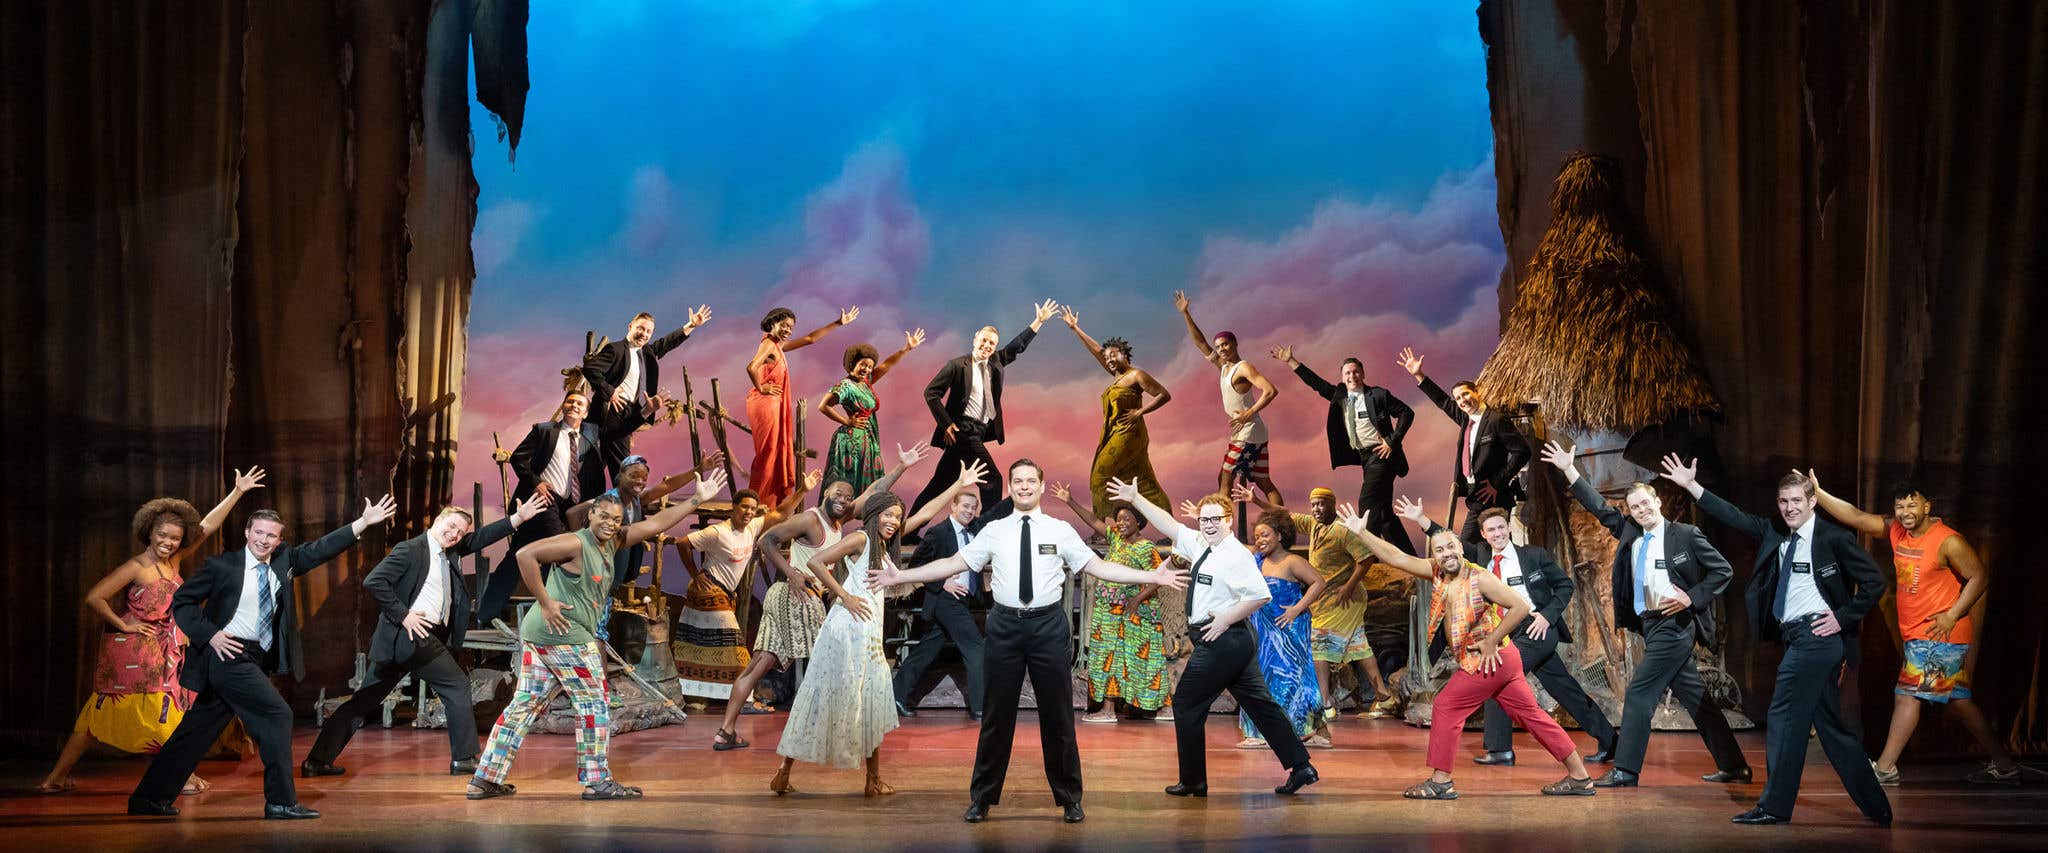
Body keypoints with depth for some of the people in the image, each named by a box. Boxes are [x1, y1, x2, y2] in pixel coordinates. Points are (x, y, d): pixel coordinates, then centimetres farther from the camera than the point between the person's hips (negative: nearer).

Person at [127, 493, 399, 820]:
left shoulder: (283, 561, 9)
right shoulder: (222, 566, -6)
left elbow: (320, 549, 2)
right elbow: (181, 601, -2)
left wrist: (364, 522, -6)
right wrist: (210, 634, -14)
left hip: (256, 659, 7)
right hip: (229, 655, -7)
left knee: (200, 729, 12)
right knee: (278, 715, -13)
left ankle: (149, 798, 22)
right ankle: (281, 802, -8)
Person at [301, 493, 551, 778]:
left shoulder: (450, 552, 16)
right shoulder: (411, 550, -8)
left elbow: (480, 539, 23)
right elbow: (373, 582, -16)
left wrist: (518, 518, 14)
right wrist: (404, 615, -18)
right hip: (413, 634, -9)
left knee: (365, 700, 8)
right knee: (457, 685, -2)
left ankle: (317, 760, 10)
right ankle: (464, 759, 3)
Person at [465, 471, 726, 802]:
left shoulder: (611, 542, 13)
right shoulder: (576, 543, -13)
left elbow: (654, 524, 13)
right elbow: (526, 554, -20)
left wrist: (697, 500, 11)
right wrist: (546, 602, -19)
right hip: (566, 636, -9)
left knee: (525, 705, 9)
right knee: (594, 704, 0)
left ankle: (485, 780, 10)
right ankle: (597, 781, 5)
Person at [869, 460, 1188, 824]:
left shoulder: (1061, 531, 4)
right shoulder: (994, 531, 6)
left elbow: (1098, 566, 2)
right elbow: (953, 564, 5)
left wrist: (1152, 576, -5)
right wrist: (901, 575, 0)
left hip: (1049, 625, 0)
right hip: (1005, 625, 0)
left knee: (1057, 714, 6)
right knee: (997, 714, 7)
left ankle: (1069, 799, 20)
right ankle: (982, 798, 19)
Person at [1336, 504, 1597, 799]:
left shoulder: (1480, 578, -17)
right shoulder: (1436, 572, 4)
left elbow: (1521, 607, -21)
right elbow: (1397, 558, 5)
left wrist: (1491, 641, -18)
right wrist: (1361, 532, 0)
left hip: (1490, 660, -8)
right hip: (1501, 662, 8)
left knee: (1446, 707, -3)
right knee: (1530, 714, 10)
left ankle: (1440, 782, 3)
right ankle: (1579, 776, 14)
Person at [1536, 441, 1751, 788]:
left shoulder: (1685, 535, -5)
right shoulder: (1629, 533, 11)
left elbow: (1723, 570, -3)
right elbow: (1601, 509, 14)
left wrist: (1692, 598, -13)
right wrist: (1569, 470, 8)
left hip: (1673, 624, -7)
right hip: (1650, 625, 7)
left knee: (1639, 693, -10)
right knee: (1695, 697, 11)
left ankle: (1625, 771, -7)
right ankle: (1733, 767, 18)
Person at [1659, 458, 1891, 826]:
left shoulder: (1833, 537, -7)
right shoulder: (1774, 533, 12)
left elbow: (1874, 582, -8)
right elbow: (1734, 517, 11)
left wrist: (1843, 618, -11)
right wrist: (1691, 486, 6)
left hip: (1816, 634, -8)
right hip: (1797, 639, 8)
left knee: (1782, 717, -7)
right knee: (1831, 726, 12)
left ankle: (1775, 806, -1)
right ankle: (1876, 807, 19)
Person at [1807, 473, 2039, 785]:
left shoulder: (1948, 541, -15)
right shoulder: (1896, 531, 6)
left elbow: (1979, 577, -12)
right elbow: (1855, 517, 5)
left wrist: (1952, 615, -18)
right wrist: (1818, 493, -4)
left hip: (1940, 634, -8)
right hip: (1917, 635, 8)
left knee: (1907, 696, -8)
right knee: (1957, 700, 11)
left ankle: (1884, 768, -3)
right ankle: (2004, 765, 18)